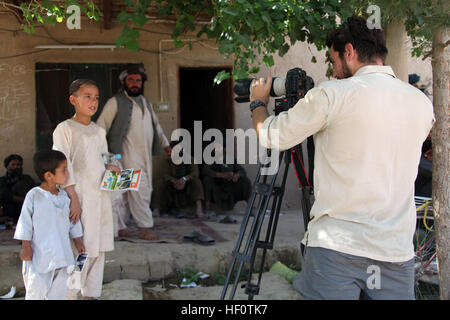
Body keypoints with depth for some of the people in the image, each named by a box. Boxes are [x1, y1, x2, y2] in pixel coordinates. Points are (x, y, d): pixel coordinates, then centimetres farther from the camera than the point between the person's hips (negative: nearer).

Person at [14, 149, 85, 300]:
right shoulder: (34, 196, -10)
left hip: (62, 252, 5)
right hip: (40, 253, -5)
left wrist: (78, 241, 18)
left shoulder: (64, 196, 6)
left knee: (60, 289, 10)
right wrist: (26, 246, -6)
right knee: (36, 288, 0)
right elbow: (26, 222, -5)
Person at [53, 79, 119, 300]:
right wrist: (73, 198, -17)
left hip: (100, 196, 7)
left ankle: (91, 293, 20)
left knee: (99, 248, 9)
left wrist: (109, 167, 3)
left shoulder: (99, 131, 14)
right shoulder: (65, 129, -7)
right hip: (79, 195, -7)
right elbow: (62, 166, -12)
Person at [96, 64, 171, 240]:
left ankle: (119, 227, 16)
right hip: (129, 155, -7)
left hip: (146, 155, 7)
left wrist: (165, 145, 24)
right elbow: (101, 126, -5)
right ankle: (145, 228, -5)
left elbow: (156, 125, 29)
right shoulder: (115, 102, -3)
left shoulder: (146, 103, 19)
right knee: (139, 190, -12)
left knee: (146, 190, 7)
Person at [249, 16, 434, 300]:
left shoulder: (332, 95, -9)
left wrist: (258, 102, 21)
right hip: (398, 250, 5)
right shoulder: (422, 103, 7)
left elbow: (271, 136, 0)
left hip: (337, 247, -4)